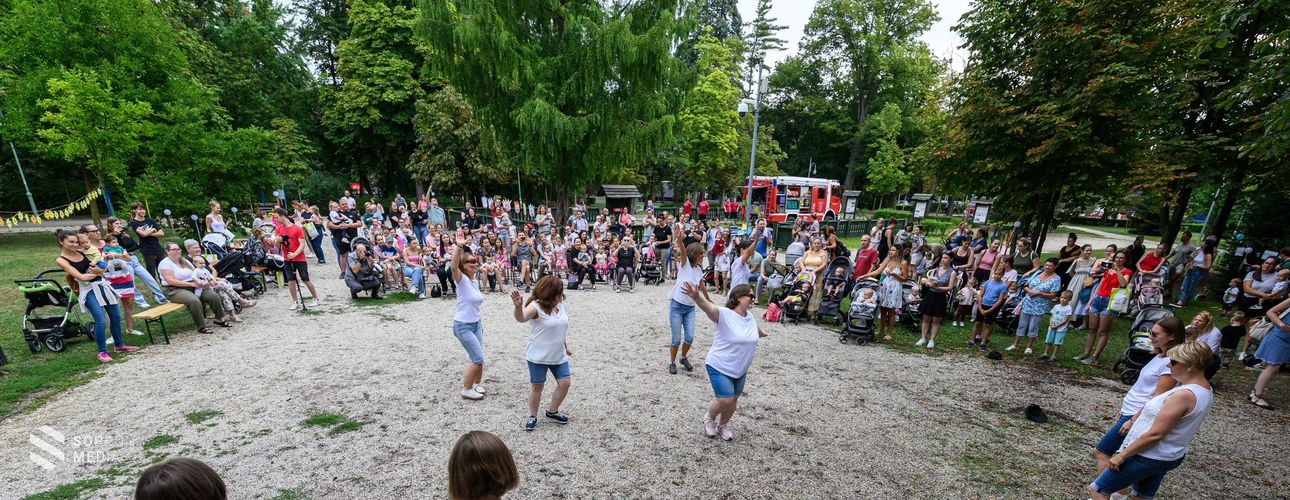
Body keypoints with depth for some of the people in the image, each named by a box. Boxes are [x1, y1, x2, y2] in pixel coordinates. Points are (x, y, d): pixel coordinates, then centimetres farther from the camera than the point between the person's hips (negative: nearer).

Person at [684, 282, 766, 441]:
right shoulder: (724, 314, -24)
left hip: (740, 369, 7)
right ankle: (709, 417, 23)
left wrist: (761, 333, 47)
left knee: (733, 399, 15)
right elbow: (708, 307, -45)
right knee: (725, 400, -10)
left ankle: (723, 425, 42)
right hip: (719, 367, -7)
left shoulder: (750, 316, -2)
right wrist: (696, 296, -67)